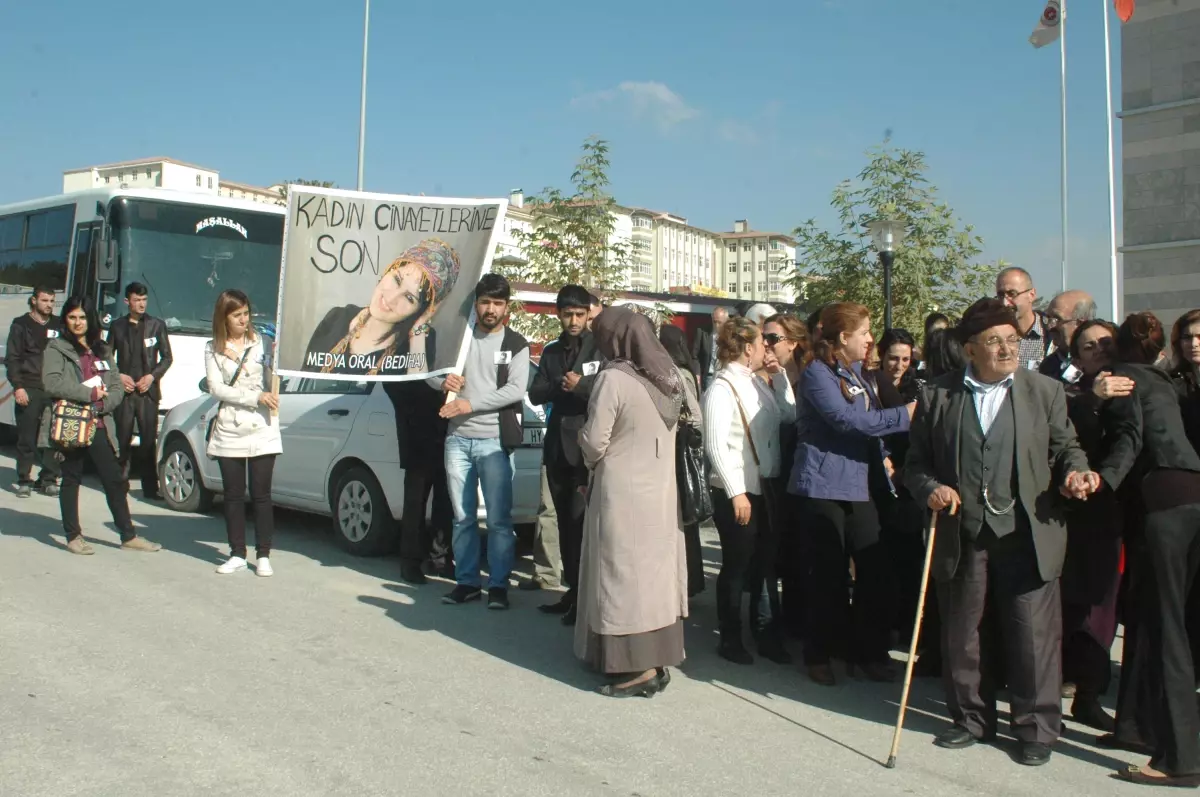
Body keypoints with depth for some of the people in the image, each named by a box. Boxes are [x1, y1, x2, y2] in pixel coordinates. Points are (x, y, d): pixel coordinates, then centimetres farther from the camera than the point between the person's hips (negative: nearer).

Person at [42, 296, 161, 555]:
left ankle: (128, 535, 11)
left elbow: (117, 388, 11)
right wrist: (90, 393, -14)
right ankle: (73, 536, 16)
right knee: (71, 480, 5)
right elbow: (51, 383, -14)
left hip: (99, 425, 4)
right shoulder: (56, 348, 1)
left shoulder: (102, 351, 17)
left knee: (114, 480, 4)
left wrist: (102, 404, -8)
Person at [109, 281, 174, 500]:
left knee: (148, 440, -5)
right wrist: (118, 376, -2)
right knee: (123, 439, 0)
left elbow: (167, 357, 8)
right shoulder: (117, 326, 11)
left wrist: (152, 376, -6)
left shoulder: (157, 325, 9)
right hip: (124, 390, 1)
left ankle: (150, 487, -3)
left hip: (148, 391, -1)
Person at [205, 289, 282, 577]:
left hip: (261, 428, -2)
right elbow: (216, 389, -3)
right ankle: (237, 554, 18)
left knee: (261, 494, 0)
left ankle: (263, 555, 8)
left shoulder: (260, 341, 4)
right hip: (228, 431, 2)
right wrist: (256, 397, -12)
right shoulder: (213, 349, 7)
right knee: (233, 495, 7)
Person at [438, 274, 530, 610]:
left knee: (499, 519, -2)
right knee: (462, 516, 8)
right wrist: (443, 381, -8)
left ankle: (498, 585, 7)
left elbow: (515, 390, -10)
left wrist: (470, 404, -16)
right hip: (457, 438, 3)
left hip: (495, 442, -3)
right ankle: (466, 582, 18)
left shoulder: (516, 345, 2)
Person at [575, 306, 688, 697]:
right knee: (654, 571, 12)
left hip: (622, 493, -8)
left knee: (625, 574, -1)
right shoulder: (668, 376, 7)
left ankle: (637, 667, 2)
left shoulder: (614, 378, -17)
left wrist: (593, 459, 6)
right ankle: (657, 659, 20)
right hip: (661, 490, 8)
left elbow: (595, 441, -14)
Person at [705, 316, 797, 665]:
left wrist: (780, 375, 4)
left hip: (766, 486, 7)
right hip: (737, 492, -7)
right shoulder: (722, 388, -14)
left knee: (764, 562, 16)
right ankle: (730, 638, 20)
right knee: (736, 565, 5)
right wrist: (736, 493, -20)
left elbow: (790, 414, 9)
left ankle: (762, 630, 30)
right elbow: (716, 445, -18)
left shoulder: (758, 383, 8)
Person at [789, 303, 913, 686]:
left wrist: (881, 456, 10)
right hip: (823, 485, -7)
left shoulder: (856, 371, 15)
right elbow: (846, 420, -22)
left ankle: (869, 651, 18)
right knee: (829, 572, 1)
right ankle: (819, 654, 17)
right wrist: (903, 416, -19)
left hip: (858, 484, 7)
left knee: (875, 568, 4)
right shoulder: (818, 373, -11)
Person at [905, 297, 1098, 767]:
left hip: (1028, 535, -1)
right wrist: (931, 489, -12)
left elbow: (1065, 446, 11)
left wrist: (1075, 471, -10)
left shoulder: (1046, 391, 6)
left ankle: (1036, 729, 20)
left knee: (1034, 635, 2)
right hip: (962, 536, 1)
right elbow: (916, 463, 6)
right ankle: (972, 719, 30)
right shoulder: (937, 396, 4)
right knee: (961, 633, 12)